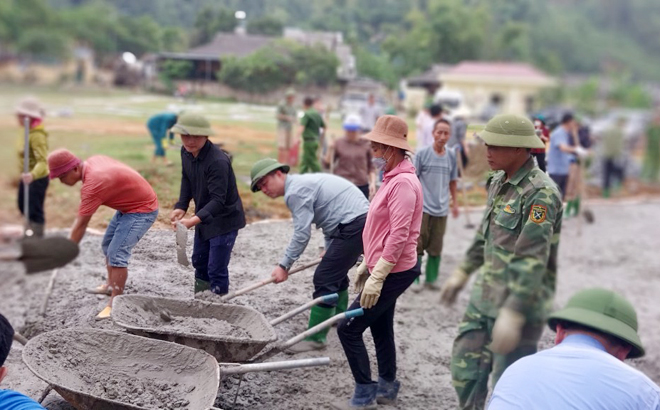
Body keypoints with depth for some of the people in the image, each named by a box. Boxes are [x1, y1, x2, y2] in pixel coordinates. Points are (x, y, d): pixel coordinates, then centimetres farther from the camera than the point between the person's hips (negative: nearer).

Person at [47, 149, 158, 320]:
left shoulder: (92, 185, -31)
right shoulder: (93, 160, -6)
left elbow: (80, 226, -27)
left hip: (142, 210, -11)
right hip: (128, 204, 11)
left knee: (117, 254, -19)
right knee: (107, 244, 22)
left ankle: (114, 305, -13)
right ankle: (111, 285, 39)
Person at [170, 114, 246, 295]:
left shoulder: (218, 161, -31)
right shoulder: (186, 152, -5)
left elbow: (218, 200, -34)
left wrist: (193, 220, -46)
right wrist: (181, 207, -6)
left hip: (225, 219, -9)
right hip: (204, 216, 9)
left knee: (216, 270, -8)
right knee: (199, 261, 20)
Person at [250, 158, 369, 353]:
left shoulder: (295, 191, -13)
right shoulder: (302, 183, 19)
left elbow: (302, 234, -17)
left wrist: (284, 265, -10)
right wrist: (330, 248, 26)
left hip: (353, 226, -11)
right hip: (362, 220, 11)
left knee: (325, 279, -9)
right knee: (337, 272, 27)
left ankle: (315, 338, -5)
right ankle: (339, 316, 48)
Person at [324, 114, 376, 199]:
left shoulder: (366, 144, 6)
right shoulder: (338, 143, 4)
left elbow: (371, 167, 9)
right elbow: (328, 163, 3)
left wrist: (372, 183, -3)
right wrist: (331, 149, -11)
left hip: (362, 186, 1)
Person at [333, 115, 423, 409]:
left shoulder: (403, 183, -21)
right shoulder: (392, 179, 12)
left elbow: (399, 236, -26)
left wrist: (377, 277, -25)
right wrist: (367, 264, 21)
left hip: (393, 273, -10)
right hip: (384, 270, 10)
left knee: (348, 328, -6)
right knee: (380, 329, 18)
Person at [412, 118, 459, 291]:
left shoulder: (452, 156, 3)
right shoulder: (422, 154, -6)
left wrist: (454, 202, 18)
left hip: (442, 210, 3)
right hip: (423, 208, -3)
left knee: (436, 248, 8)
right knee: (418, 245, 0)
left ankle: (431, 279, 20)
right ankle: (415, 279, 10)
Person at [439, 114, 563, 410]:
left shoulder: (541, 193, -20)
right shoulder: (498, 181, 8)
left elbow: (532, 260, -26)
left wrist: (512, 314, -29)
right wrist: (462, 273, 24)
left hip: (519, 303, -8)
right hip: (484, 297, 9)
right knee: (466, 368, 14)